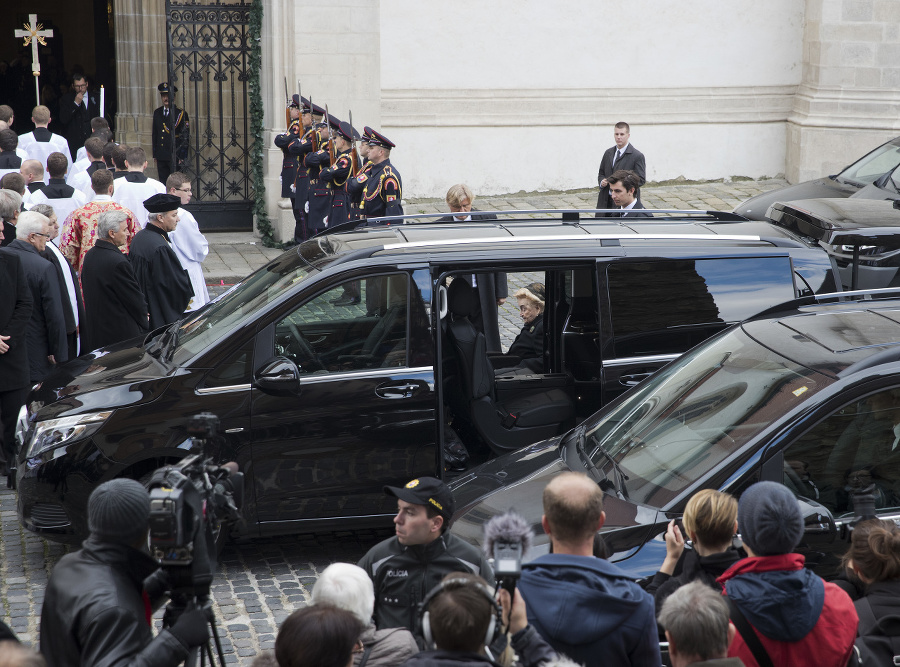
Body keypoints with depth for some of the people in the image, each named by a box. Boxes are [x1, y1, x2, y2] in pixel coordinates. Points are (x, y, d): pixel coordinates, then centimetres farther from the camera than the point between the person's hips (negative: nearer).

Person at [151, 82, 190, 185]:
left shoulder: (181, 113, -3)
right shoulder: (157, 113, 12)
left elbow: (186, 137, -5)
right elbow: (155, 134, 17)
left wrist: (182, 156, -10)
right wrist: (155, 154, 12)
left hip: (175, 157, -5)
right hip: (161, 157, 5)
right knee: (163, 183, 6)